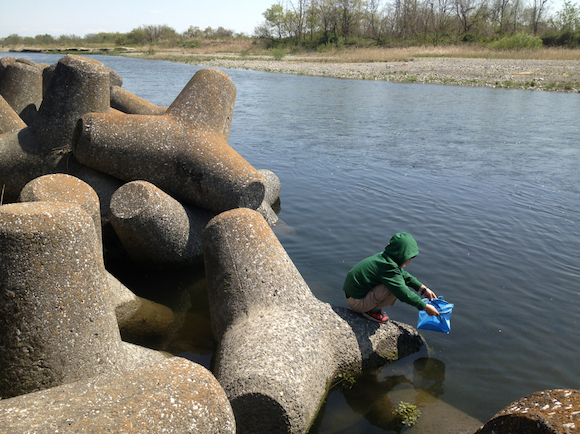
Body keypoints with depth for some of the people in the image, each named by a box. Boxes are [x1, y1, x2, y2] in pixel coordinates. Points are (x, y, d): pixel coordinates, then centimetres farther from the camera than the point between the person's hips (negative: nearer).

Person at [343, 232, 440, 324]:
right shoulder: (388, 268, -26)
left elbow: (404, 275, 16)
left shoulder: (385, 258, 4)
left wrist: (423, 289, 13)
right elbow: (403, 293, -24)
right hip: (356, 303, -10)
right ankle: (372, 310, -6)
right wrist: (425, 307, -14)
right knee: (397, 285, -23)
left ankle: (374, 306, 12)